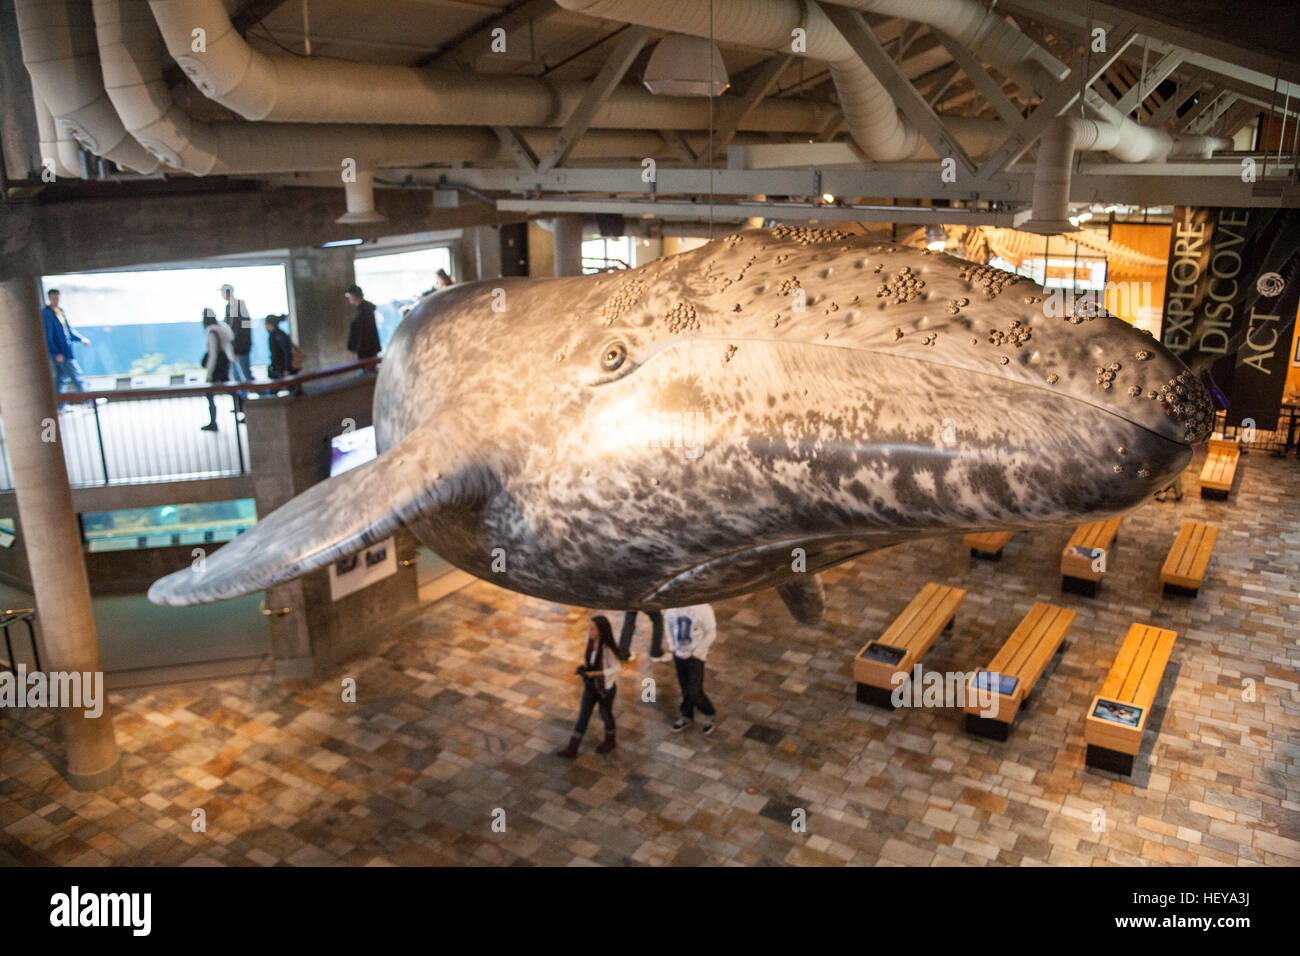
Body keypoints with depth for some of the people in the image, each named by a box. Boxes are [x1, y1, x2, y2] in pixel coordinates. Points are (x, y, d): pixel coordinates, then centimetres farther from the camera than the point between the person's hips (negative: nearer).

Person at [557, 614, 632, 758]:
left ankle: (609, 741, 48)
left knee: (605, 714, 19)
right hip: (591, 685, 6)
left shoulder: (608, 647, -32)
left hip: (606, 687, -6)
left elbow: (615, 669, -22)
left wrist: (592, 673, -27)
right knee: (583, 715, 13)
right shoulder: (590, 639, -13)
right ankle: (572, 749, 25)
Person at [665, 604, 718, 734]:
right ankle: (686, 716, 38)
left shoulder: (702, 608, -23)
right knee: (685, 689, 17)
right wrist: (673, 647, 4)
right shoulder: (672, 607, -10)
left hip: (695, 656, -4)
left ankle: (709, 714, 27)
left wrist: (697, 652, -11)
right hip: (679, 654, 4)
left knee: (694, 692, 0)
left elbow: (711, 632, -13)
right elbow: (668, 624, 9)